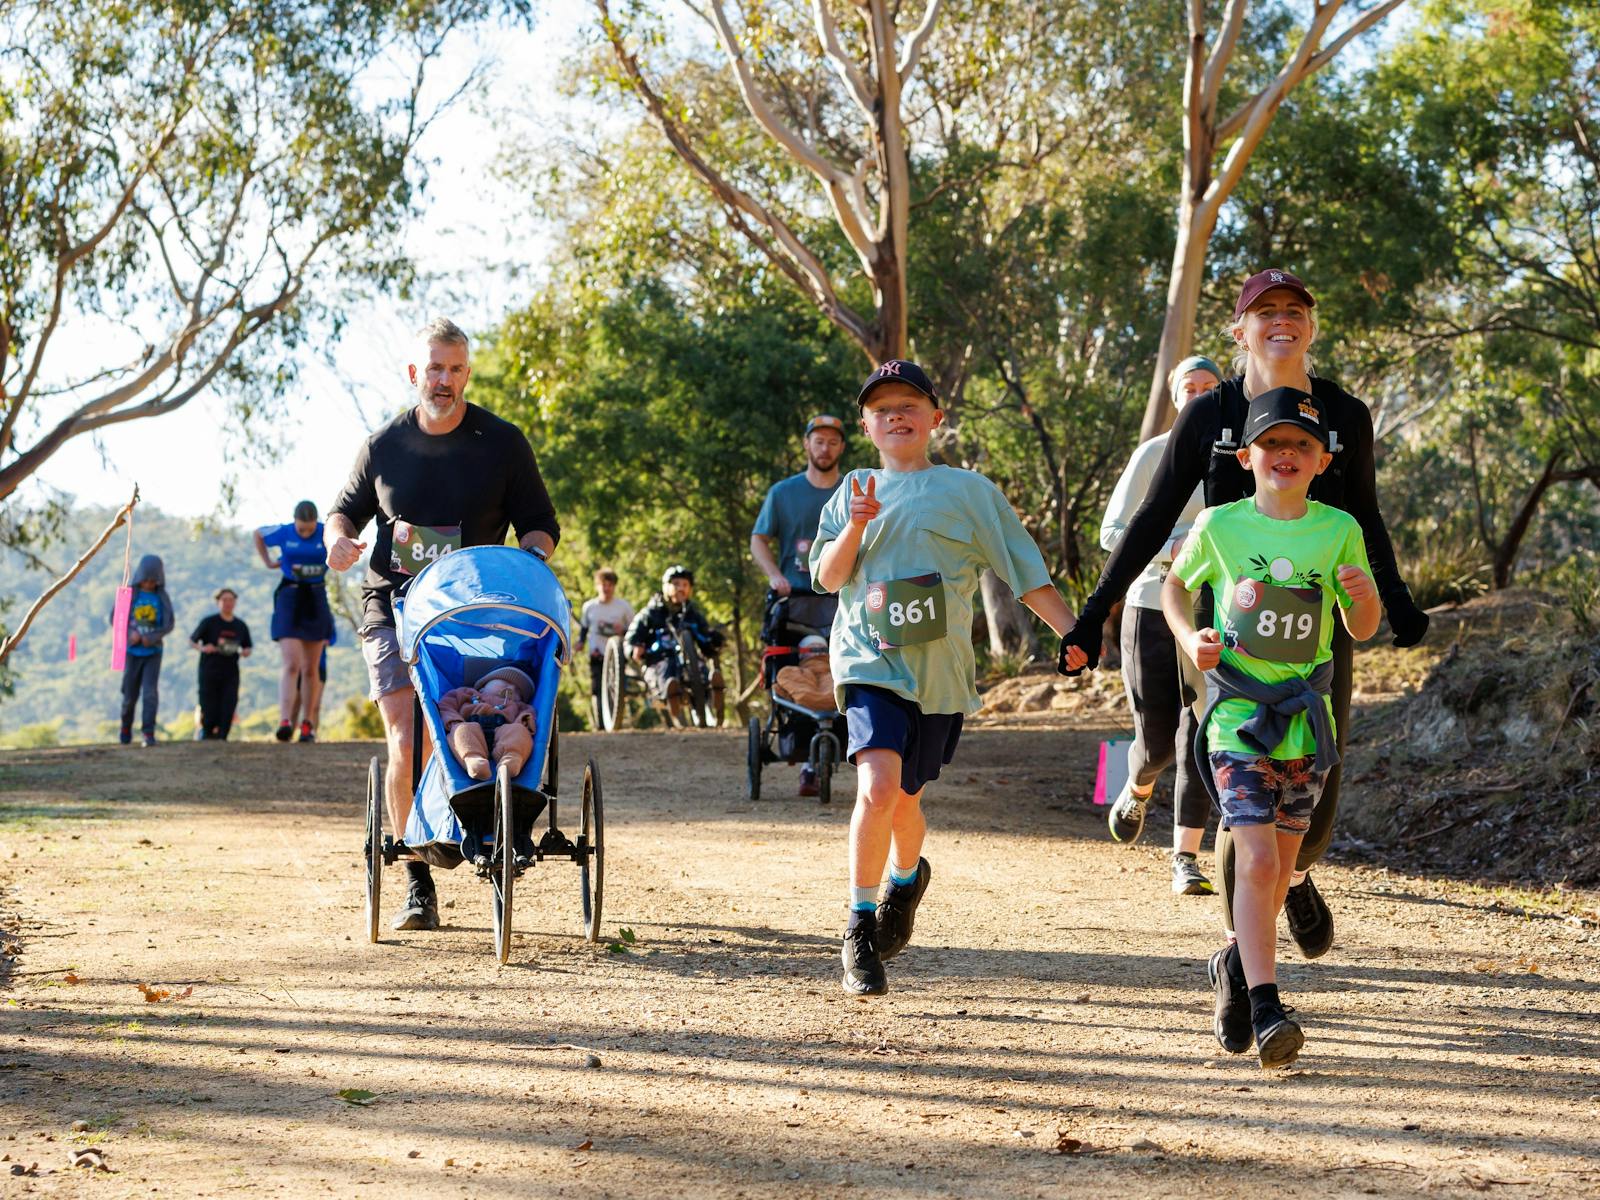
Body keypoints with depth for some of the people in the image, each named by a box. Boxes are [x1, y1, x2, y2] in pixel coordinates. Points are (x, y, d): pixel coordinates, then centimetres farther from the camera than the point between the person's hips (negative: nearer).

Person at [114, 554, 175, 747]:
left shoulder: (162, 597, 0)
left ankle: (148, 734, -13)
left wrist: (151, 638, -17)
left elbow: (169, 624, -2)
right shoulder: (129, 593, -3)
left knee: (150, 693, -13)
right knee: (130, 695, 7)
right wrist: (130, 633, -17)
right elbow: (115, 617, -2)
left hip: (153, 653, 0)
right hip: (132, 652, 0)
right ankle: (126, 728, 32)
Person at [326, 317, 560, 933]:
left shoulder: (502, 443, 4)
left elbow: (540, 524, 8)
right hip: (394, 606, 0)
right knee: (408, 743, -12)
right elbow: (346, 509, 21)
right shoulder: (383, 445, 7)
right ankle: (417, 882, -4)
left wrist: (527, 559, -14)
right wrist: (338, 535, -3)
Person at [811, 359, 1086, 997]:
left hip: (940, 670, 1)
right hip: (871, 659, -1)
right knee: (878, 785, -22)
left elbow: (1024, 568, 4)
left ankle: (906, 878, 45)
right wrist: (857, 526, -14)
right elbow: (826, 576, 3)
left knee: (904, 796, 9)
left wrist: (1071, 631, -5)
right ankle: (860, 933, -11)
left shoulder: (968, 490, 6)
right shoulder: (855, 492, 12)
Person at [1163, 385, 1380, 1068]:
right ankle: (1264, 1009, -15)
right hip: (1237, 712, -3)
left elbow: (1362, 631, 8)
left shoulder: (1340, 531, 0)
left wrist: (1365, 597, -14)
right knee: (1257, 861, -15)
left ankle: (1239, 963, 38)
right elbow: (1176, 584, 14)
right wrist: (1189, 636, -4)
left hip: (1306, 716, 3)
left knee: (1279, 864, 13)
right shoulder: (1219, 526, -4)